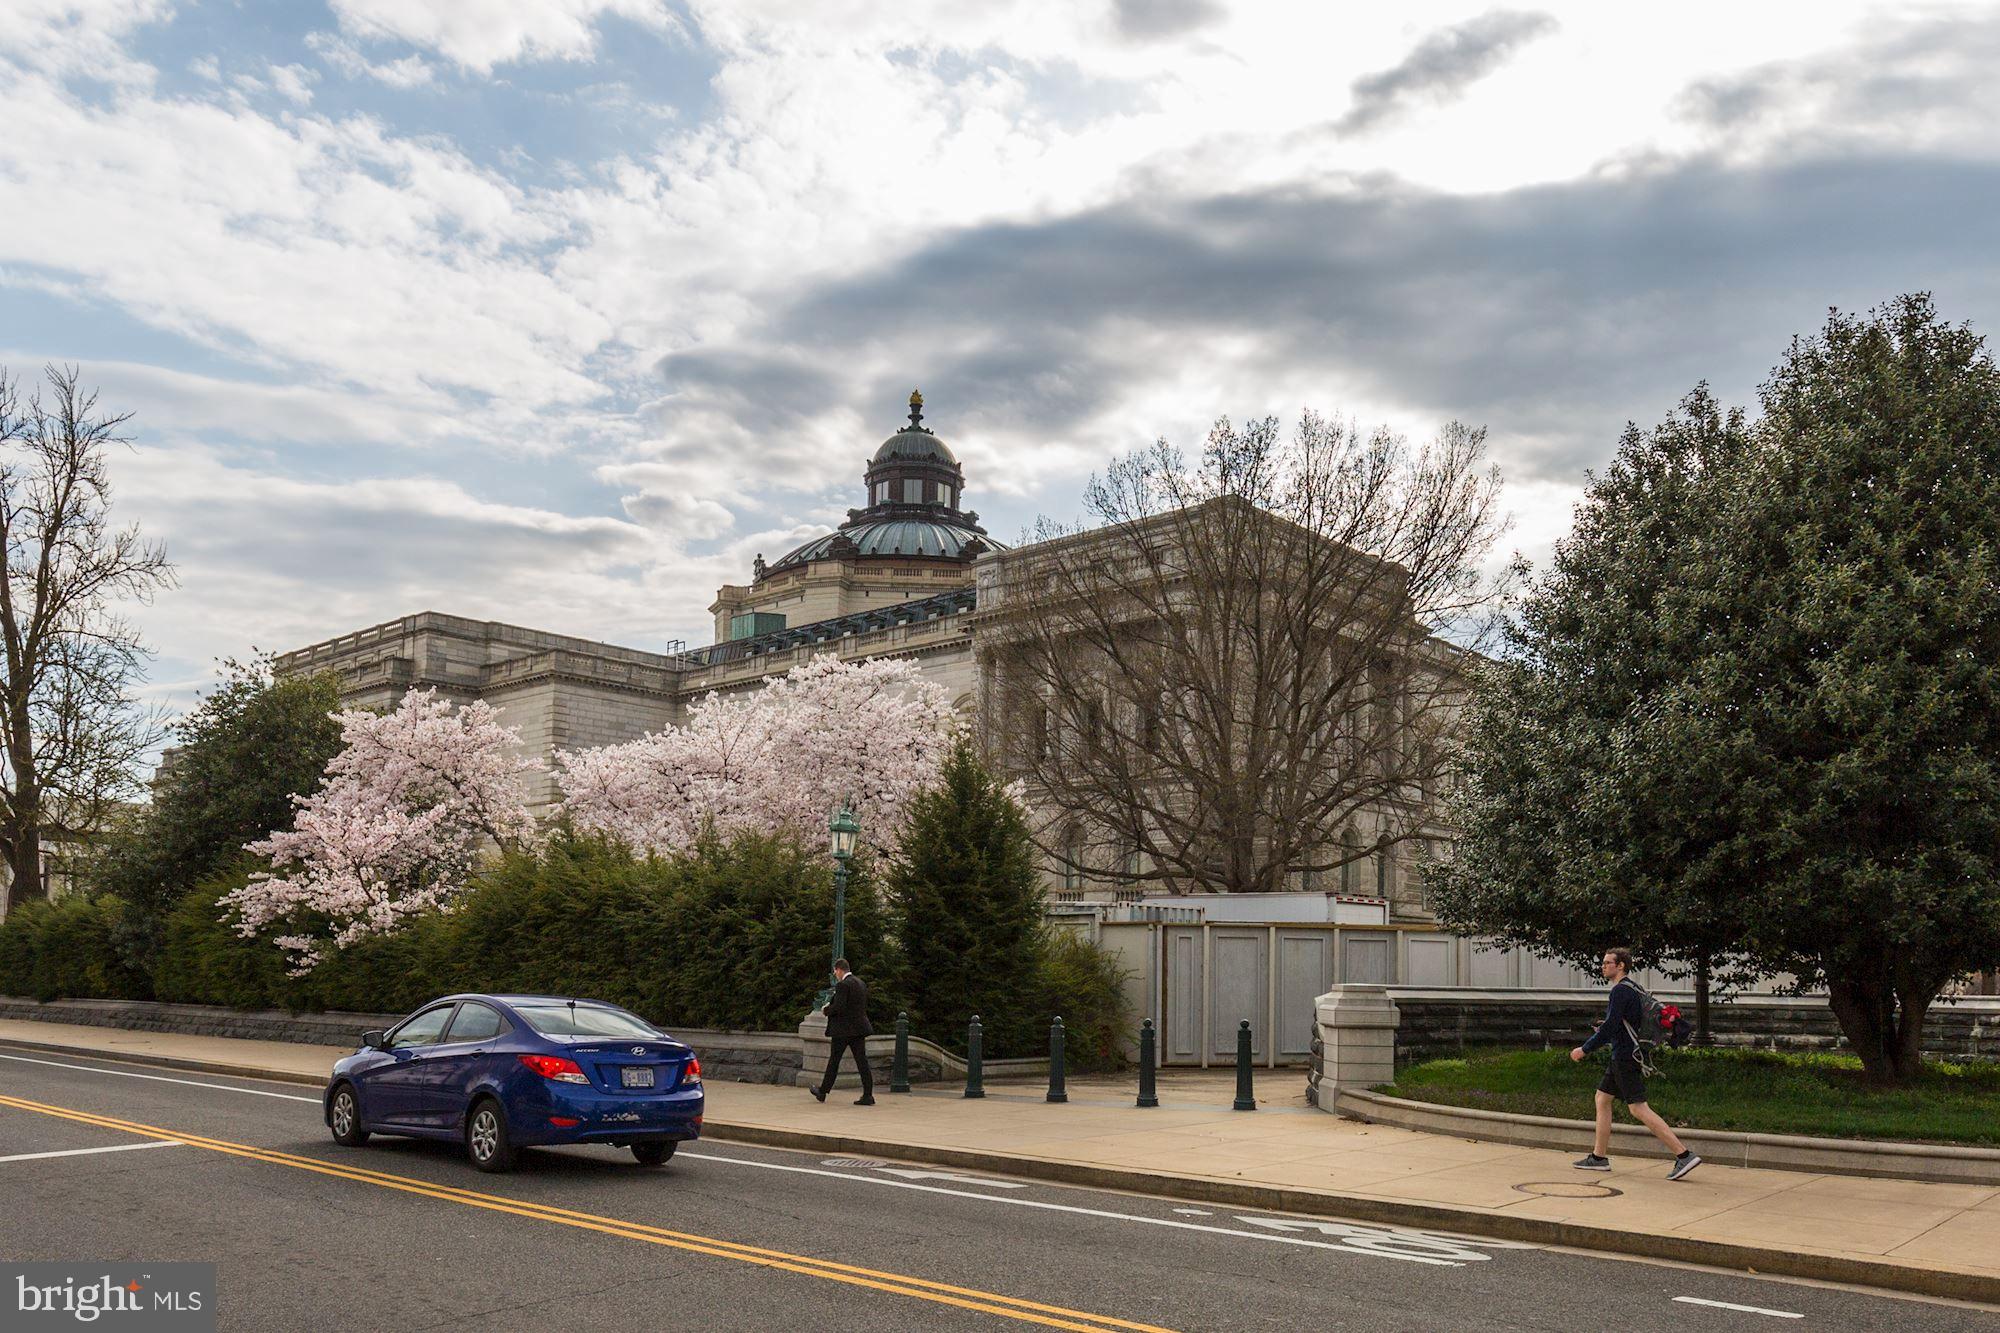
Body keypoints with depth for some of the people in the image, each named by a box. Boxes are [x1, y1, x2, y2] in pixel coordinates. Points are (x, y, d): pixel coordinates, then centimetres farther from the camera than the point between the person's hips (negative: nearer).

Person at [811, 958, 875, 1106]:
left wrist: (827, 1009, -1)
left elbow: (838, 1007, -22)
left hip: (843, 1029, -7)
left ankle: (823, 1091, 20)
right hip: (859, 1028, 7)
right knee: (862, 1061, 3)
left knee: (834, 1061, 7)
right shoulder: (861, 983, 11)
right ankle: (867, 1095, -2)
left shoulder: (843, 985, -14)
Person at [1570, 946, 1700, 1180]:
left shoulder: (1621, 990, -15)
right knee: (1602, 1098, 15)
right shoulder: (1633, 988, 15)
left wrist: (1585, 1049, -14)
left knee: (1638, 1108, -12)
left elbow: (1610, 1026, -20)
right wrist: (1606, 1032, 21)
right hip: (1623, 1057, 10)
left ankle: (1684, 1155, -14)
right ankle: (1599, 1157, 19)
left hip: (1626, 1057, -10)